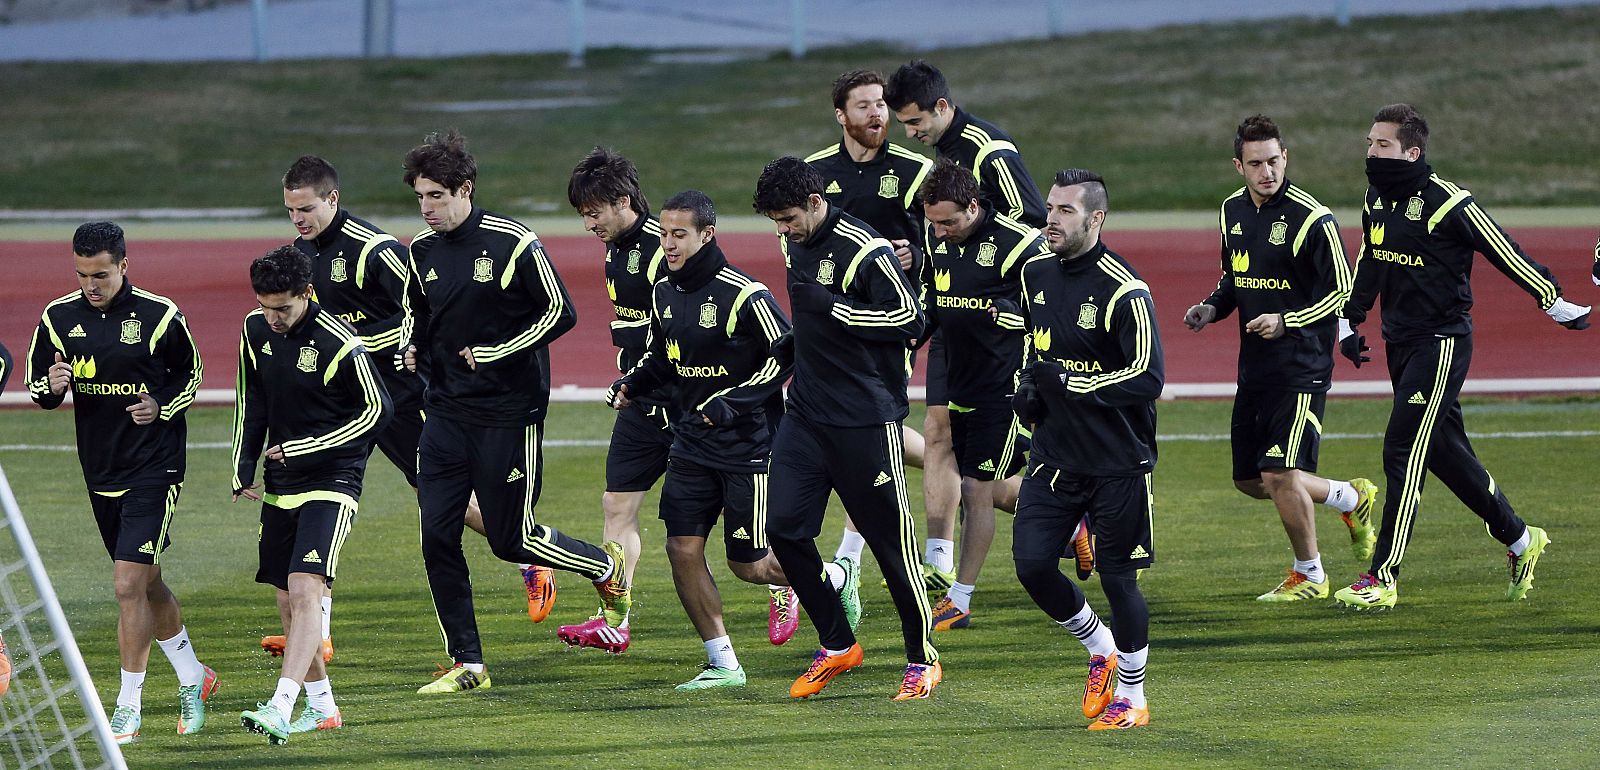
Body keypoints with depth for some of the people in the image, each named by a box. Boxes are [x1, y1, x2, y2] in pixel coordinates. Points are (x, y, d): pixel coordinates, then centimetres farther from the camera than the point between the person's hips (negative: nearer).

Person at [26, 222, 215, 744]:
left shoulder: (159, 315, -10)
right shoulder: (59, 317, 0)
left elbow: (191, 373, 5)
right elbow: (37, 384, 9)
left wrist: (163, 407, -13)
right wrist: (51, 385, -15)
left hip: (154, 469, -5)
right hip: (101, 471, 5)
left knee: (129, 583, -13)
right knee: (146, 583, 15)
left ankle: (129, 705, -6)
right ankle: (192, 677, 34)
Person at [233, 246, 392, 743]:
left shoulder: (339, 344, -18)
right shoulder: (256, 330, 2)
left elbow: (378, 411, -12)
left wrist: (303, 449, -14)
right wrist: (243, 471, 10)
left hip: (331, 482, -7)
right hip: (281, 484, 7)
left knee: (305, 590, -19)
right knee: (287, 599, 10)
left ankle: (281, 708, -29)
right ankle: (321, 705, 23)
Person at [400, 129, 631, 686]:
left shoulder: (512, 243, -13)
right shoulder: (422, 250, 6)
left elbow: (560, 313, -10)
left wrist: (494, 353, -16)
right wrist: (415, 349, 0)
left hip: (508, 414, -6)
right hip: (446, 411, 6)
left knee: (511, 539, 0)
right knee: (436, 536, -4)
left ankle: (611, 571, 29)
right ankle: (466, 664, 4)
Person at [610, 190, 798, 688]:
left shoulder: (743, 295, -17)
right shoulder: (664, 294, 6)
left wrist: (734, 401, -22)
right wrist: (632, 384, 0)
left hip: (746, 442, -7)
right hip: (692, 442, 7)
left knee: (749, 564, 0)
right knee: (683, 549, -4)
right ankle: (723, 664, 6)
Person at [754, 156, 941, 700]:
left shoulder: (863, 249, -16)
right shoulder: (796, 245, 10)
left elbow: (909, 318, -21)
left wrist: (829, 307, -22)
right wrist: (794, 346, 13)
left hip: (866, 420, -8)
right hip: (806, 412, 8)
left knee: (889, 538, 0)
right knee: (784, 528, -1)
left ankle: (923, 658, 14)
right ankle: (836, 646, 15)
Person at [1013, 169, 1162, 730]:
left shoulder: (1124, 292, -18)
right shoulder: (1036, 275, 5)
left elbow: (1147, 380, -23)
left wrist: (1069, 382, -22)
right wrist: (1028, 385, 7)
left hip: (1117, 463, -6)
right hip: (1054, 454, 6)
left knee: (1117, 577, 2)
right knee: (1032, 563, -2)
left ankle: (1132, 699, 19)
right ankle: (1100, 651, 24)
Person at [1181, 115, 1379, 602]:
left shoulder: (1312, 219, -14)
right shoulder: (1233, 211, 8)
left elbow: (1342, 292, -12)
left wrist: (1286, 320, -22)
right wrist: (1212, 308, 4)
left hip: (1302, 369, -8)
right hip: (1254, 369, 8)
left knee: (1280, 474, -14)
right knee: (1249, 480, 11)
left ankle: (1309, 575, 8)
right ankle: (1351, 498, 33)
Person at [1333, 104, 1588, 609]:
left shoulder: (1448, 203, -16)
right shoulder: (1376, 201, 7)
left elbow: (1504, 253, -9)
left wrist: (1555, 302, -2)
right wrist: (1350, 322, 23)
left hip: (1442, 344, -8)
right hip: (1401, 344, 8)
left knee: (1404, 452, -13)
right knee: (1446, 454, 13)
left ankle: (1383, 577, -12)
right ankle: (1520, 540, 30)